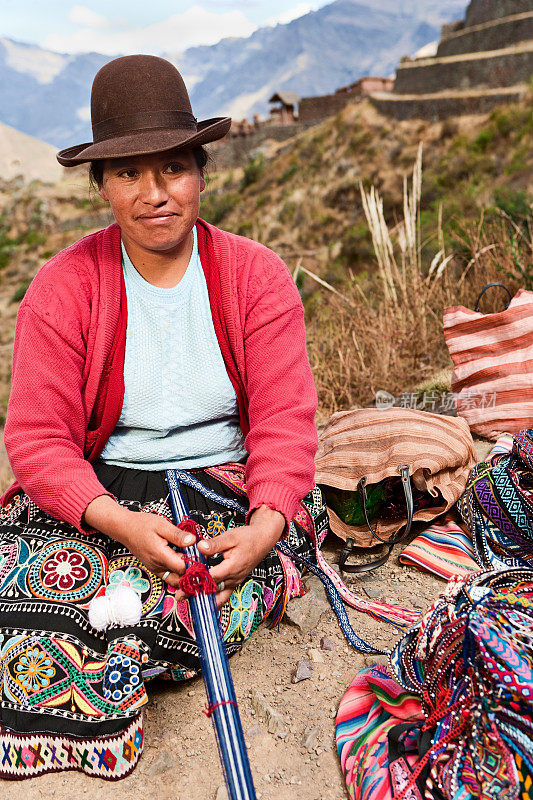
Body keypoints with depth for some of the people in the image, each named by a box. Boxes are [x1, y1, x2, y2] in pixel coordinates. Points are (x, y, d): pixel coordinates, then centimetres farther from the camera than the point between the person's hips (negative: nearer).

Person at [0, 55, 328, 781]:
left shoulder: (256, 275, -3)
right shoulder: (62, 287, -4)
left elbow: (284, 420, -8)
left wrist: (265, 527, -26)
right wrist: (121, 523, -26)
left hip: (230, 485, 0)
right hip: (99, 491, 1)